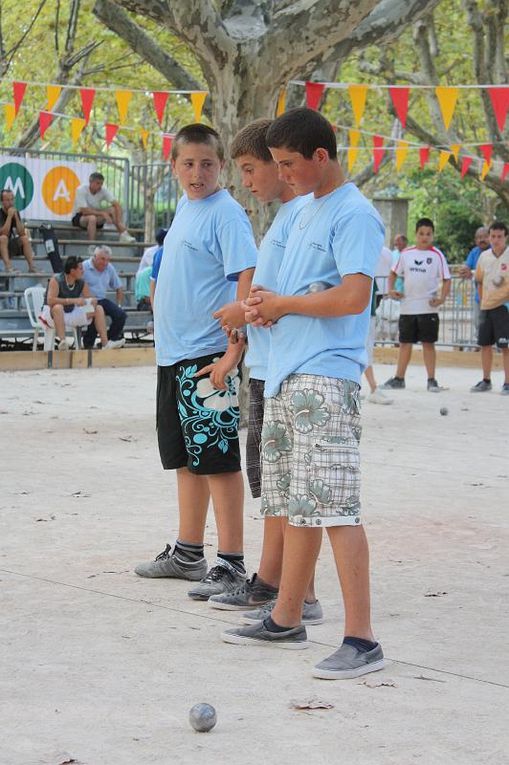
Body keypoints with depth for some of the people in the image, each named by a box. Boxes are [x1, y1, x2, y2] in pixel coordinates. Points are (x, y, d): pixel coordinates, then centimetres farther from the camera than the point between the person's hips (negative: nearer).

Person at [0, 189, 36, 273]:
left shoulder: (15, 212, 2)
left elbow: (22, 233, -6)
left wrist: (16, 217, -15)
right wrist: (9, 216, -27)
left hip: (9, 246, 6)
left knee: (25, 238, -13)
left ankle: (32, 267, -22)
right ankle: (8, 268, -44)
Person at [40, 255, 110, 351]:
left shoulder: (81, 283, -1)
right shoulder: (56, 280, -20)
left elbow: (90, 299, 5)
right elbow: (50, 300, -33)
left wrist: (93, 302, -22)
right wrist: (73, 301, -37)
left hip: (72, 314, 7)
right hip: (53, 314, -7)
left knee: (98, 309, -2)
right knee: (58, 307, -41)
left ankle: (105, 345, -10)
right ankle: (62, 342, -49)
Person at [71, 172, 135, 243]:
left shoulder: (103, 190, -9)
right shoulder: (81, 190, -21)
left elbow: (117, 205, -15)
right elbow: (84, 211, -28)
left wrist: (119, 222, -29)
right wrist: (102, 214, -29)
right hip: (78, 217, -5)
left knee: (114, 209, -16)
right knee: (92, 218, -38)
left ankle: (123, 235, -25)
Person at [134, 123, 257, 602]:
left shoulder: (226, 213, -12)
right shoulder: (184, 207, 14)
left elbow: (247, 284, -19)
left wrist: (233, 353, -25)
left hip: (208, 357, -9)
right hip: (173, 355, 9)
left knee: (217, 459, -6)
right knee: (185, 458, 16)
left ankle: (231, 564, -1)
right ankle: (187, 553, 27)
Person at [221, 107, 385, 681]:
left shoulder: (354, 214, -10)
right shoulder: (304, 213, 19)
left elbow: (354, 296, -21)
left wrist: (282, 304, -9)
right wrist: (266, 307, 6)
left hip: (325, 379, -10)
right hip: (285, 376, 10)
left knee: (333, 507, -13)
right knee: (295, 504, 15)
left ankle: (360, 640, -12)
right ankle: (286, 621, 24)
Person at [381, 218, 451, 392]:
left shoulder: (437, 255, -3)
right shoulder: (406, 253, 6)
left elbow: (446, 279, -3)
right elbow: (394, 273, 17)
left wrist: (442, 298, -17)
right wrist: (391, 289, 2)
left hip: (428, 307, -3)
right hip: (407, 307, 3)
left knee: (428, 343, 0)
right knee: (405, 343, 9)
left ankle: (431, 379, 5)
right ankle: (399, 378, 16)